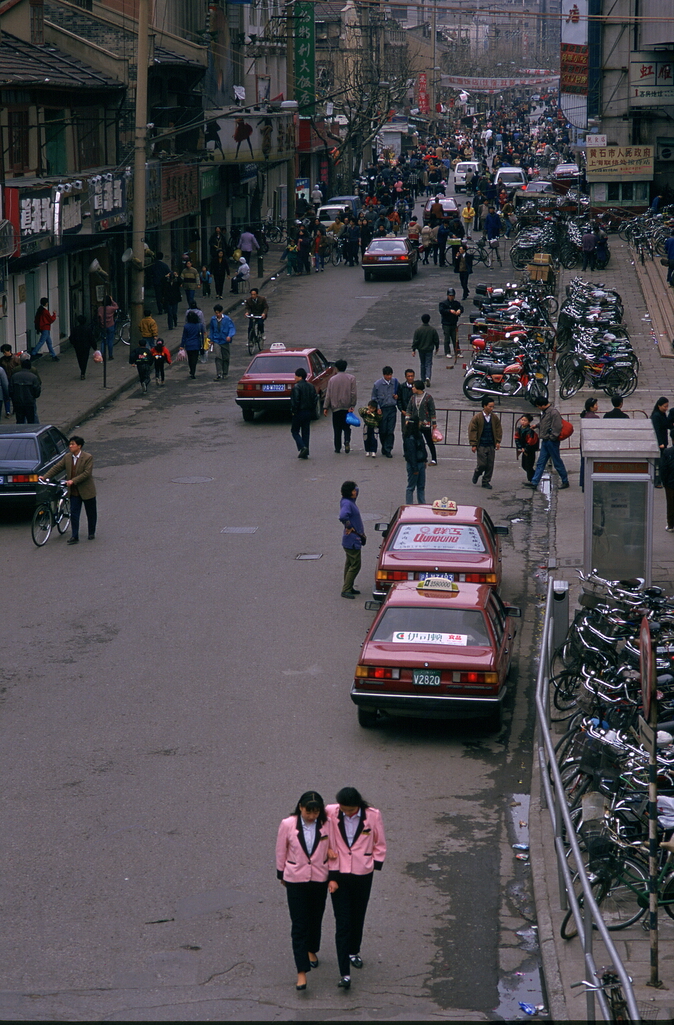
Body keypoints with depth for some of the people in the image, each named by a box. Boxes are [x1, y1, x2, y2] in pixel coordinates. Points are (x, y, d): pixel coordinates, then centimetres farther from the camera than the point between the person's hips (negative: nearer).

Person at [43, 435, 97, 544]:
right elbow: (57, 468, 5)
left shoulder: (88, 457, -13)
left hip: (87, 491, -4)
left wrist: (73, 481, -27)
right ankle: (74, 537, -2)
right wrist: (45, 477, -4)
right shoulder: (67, 457, 3)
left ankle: (91, 533, 28)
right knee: (74, 514, -2)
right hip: (74, 492, 4)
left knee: (91, 514, 10)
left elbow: (87, 473, -20)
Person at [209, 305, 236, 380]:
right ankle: (219, 374, -14)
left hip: (225, 341, -1)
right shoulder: (213, 319, 1)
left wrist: (229, 336, -26)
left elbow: (232, 328, -9)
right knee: (218, 357, -12)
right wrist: (211, 339, 14)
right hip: (216, 341, 1)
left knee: (226, 358, 10)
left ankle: (225, 373, 25)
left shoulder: (227, 319, -8)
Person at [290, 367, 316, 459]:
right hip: (309, 412, 7)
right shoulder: (311, 386, 8)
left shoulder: (296, 387, -15)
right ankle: (305, 453, 11)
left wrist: (293, 411, -10)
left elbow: (295, 401, -20)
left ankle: (302, 447, -16)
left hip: (299, 413, -7)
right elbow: (314, 399, 9)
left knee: (295, 431, 5)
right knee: (305, 432, 12)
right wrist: (312, 411, 14)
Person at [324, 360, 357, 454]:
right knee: (346, 427, 9)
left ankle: (337, 448, 8)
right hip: (347, 407, 0)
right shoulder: (351, 378, -1)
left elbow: (328, 395, 1)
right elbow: (353, 394, -6)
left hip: (336, 407, 0)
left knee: (337, 429, 8)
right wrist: (352, 405, -1)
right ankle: (347, 442, -16)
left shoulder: (332, 379, 0)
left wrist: (326, 407, 5)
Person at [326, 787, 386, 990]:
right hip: (338, 874, -1)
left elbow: (380, 844, 3)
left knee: (358, 917, 18)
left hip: (363, 874, 1)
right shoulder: (330, 813, -11)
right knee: (342, 922, -6)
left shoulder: (373, 816, -10)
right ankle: (344, 972, -8)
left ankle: (354, 951, 45)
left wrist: (376, 865, -1)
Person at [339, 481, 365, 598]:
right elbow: (343, 516, -37)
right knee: (355, 565, -6)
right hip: (352, 540, -10)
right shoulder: (346, 503, -21)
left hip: (354, 540, 10)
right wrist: (349, 527, -23)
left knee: (350, 564, 17)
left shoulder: (350, 502, 8)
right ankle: (346, 590, -4)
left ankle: (349, 588, 26)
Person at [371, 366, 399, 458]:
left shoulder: (395, 382, 1)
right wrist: (377, 408, -7)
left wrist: (397, 396, -3)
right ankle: (384, 448, 24)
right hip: (382, 410, -1)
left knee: (391, 431, -4)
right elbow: (374, 397, 4)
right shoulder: (377, 384, -5)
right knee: (383, 431, 5)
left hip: (392, 409, 1)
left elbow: (399, 391, 19)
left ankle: (388, 450, 2)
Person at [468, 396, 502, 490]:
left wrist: (498, 442, 3)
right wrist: (473, 444, -7)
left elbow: (498, 430, 13)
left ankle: (486, 481, 16)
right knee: (482, 464, -6)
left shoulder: (495, 417, 5)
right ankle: (477, 473, 25)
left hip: (491, 446, 4)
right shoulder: (477, 417, -6)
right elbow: (472, 431, -4)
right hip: (481, 446, -4)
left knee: (490, 465, 4)